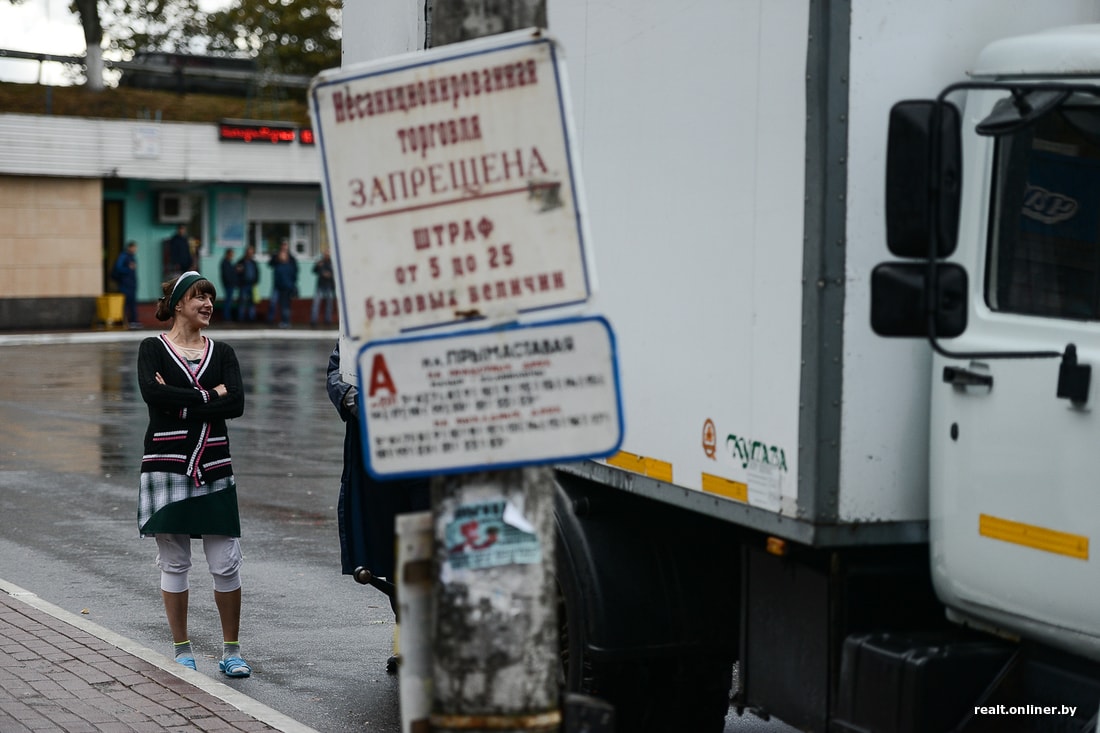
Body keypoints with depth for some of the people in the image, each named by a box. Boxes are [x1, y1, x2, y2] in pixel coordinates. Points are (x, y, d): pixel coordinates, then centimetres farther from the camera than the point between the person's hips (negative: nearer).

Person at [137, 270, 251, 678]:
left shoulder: (221, 353, 11)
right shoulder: (153, 349, 3)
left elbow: (236, 404, -5)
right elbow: (152, 393, -16)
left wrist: (181, 404, -12)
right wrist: (209, 395, -12)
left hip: (213, 467, 2)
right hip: (166, 463, -2)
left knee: (226, 563, -1)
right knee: (173, 563, 4)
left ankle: (231, 651, 10)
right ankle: (182, 652, 14)